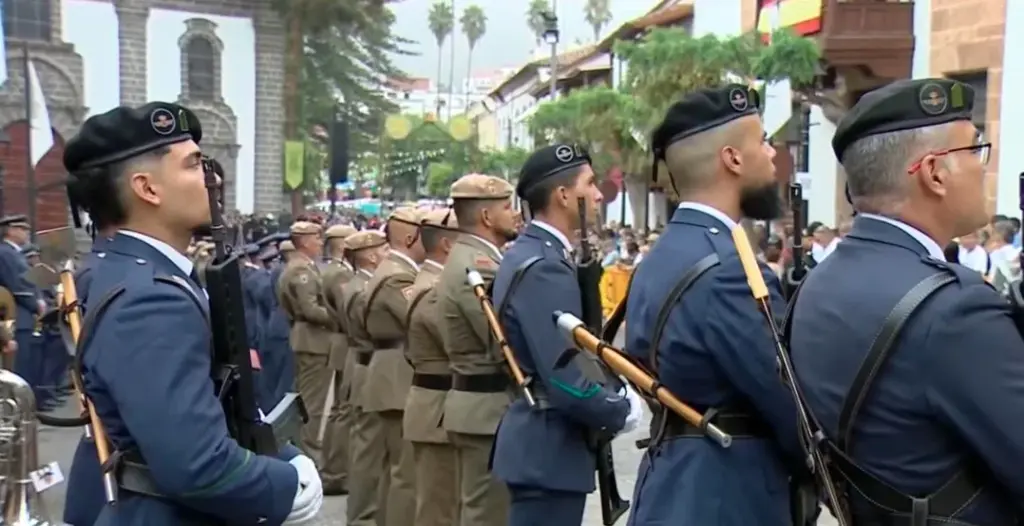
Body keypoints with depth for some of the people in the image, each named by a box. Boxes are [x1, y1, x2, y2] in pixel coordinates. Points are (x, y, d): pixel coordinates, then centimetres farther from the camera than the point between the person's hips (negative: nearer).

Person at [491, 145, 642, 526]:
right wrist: (623, 410, -10)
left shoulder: (527, 254, 10)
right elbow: (568, 385, -26)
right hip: (550, 450, -10)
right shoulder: (545, 267, -21)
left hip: (540, 443, 10)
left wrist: (614, 398, 9)